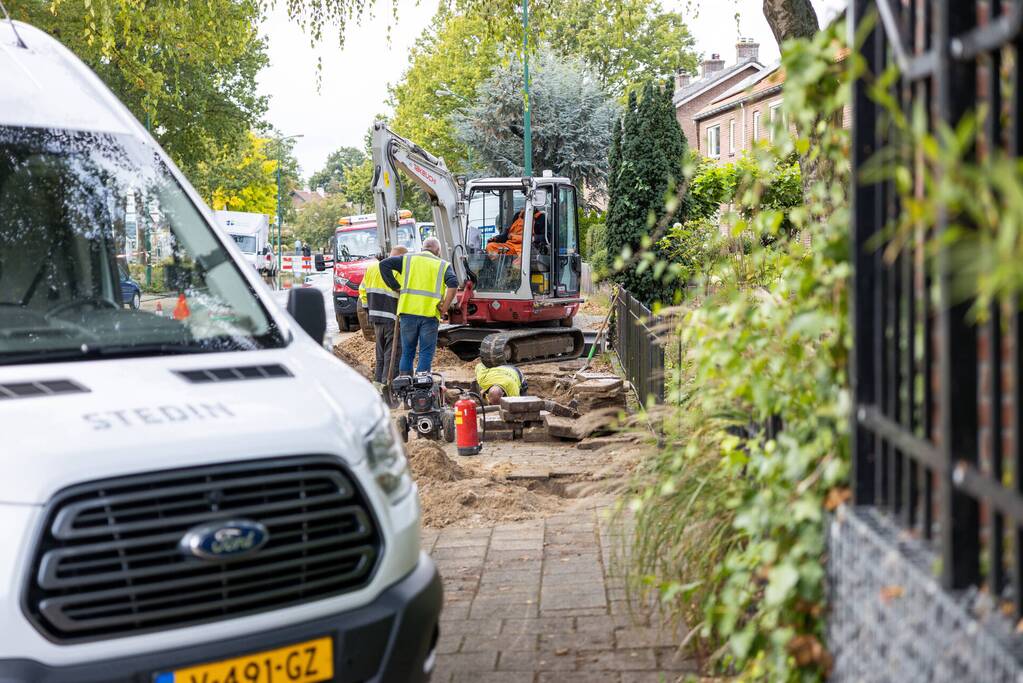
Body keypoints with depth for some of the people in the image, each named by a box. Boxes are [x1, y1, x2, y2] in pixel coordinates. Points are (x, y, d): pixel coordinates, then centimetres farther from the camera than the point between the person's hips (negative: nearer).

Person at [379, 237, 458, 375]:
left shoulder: (407, 259, 12)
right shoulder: (443, 265, 8)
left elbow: (384, 264, 1)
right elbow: (453, 284, -9)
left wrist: (396, 287, 4)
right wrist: (444, 308, -3)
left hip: (408, 311, 2)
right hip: (430, 314, -2)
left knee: (407, 352, 12)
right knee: (426, 353, 4)